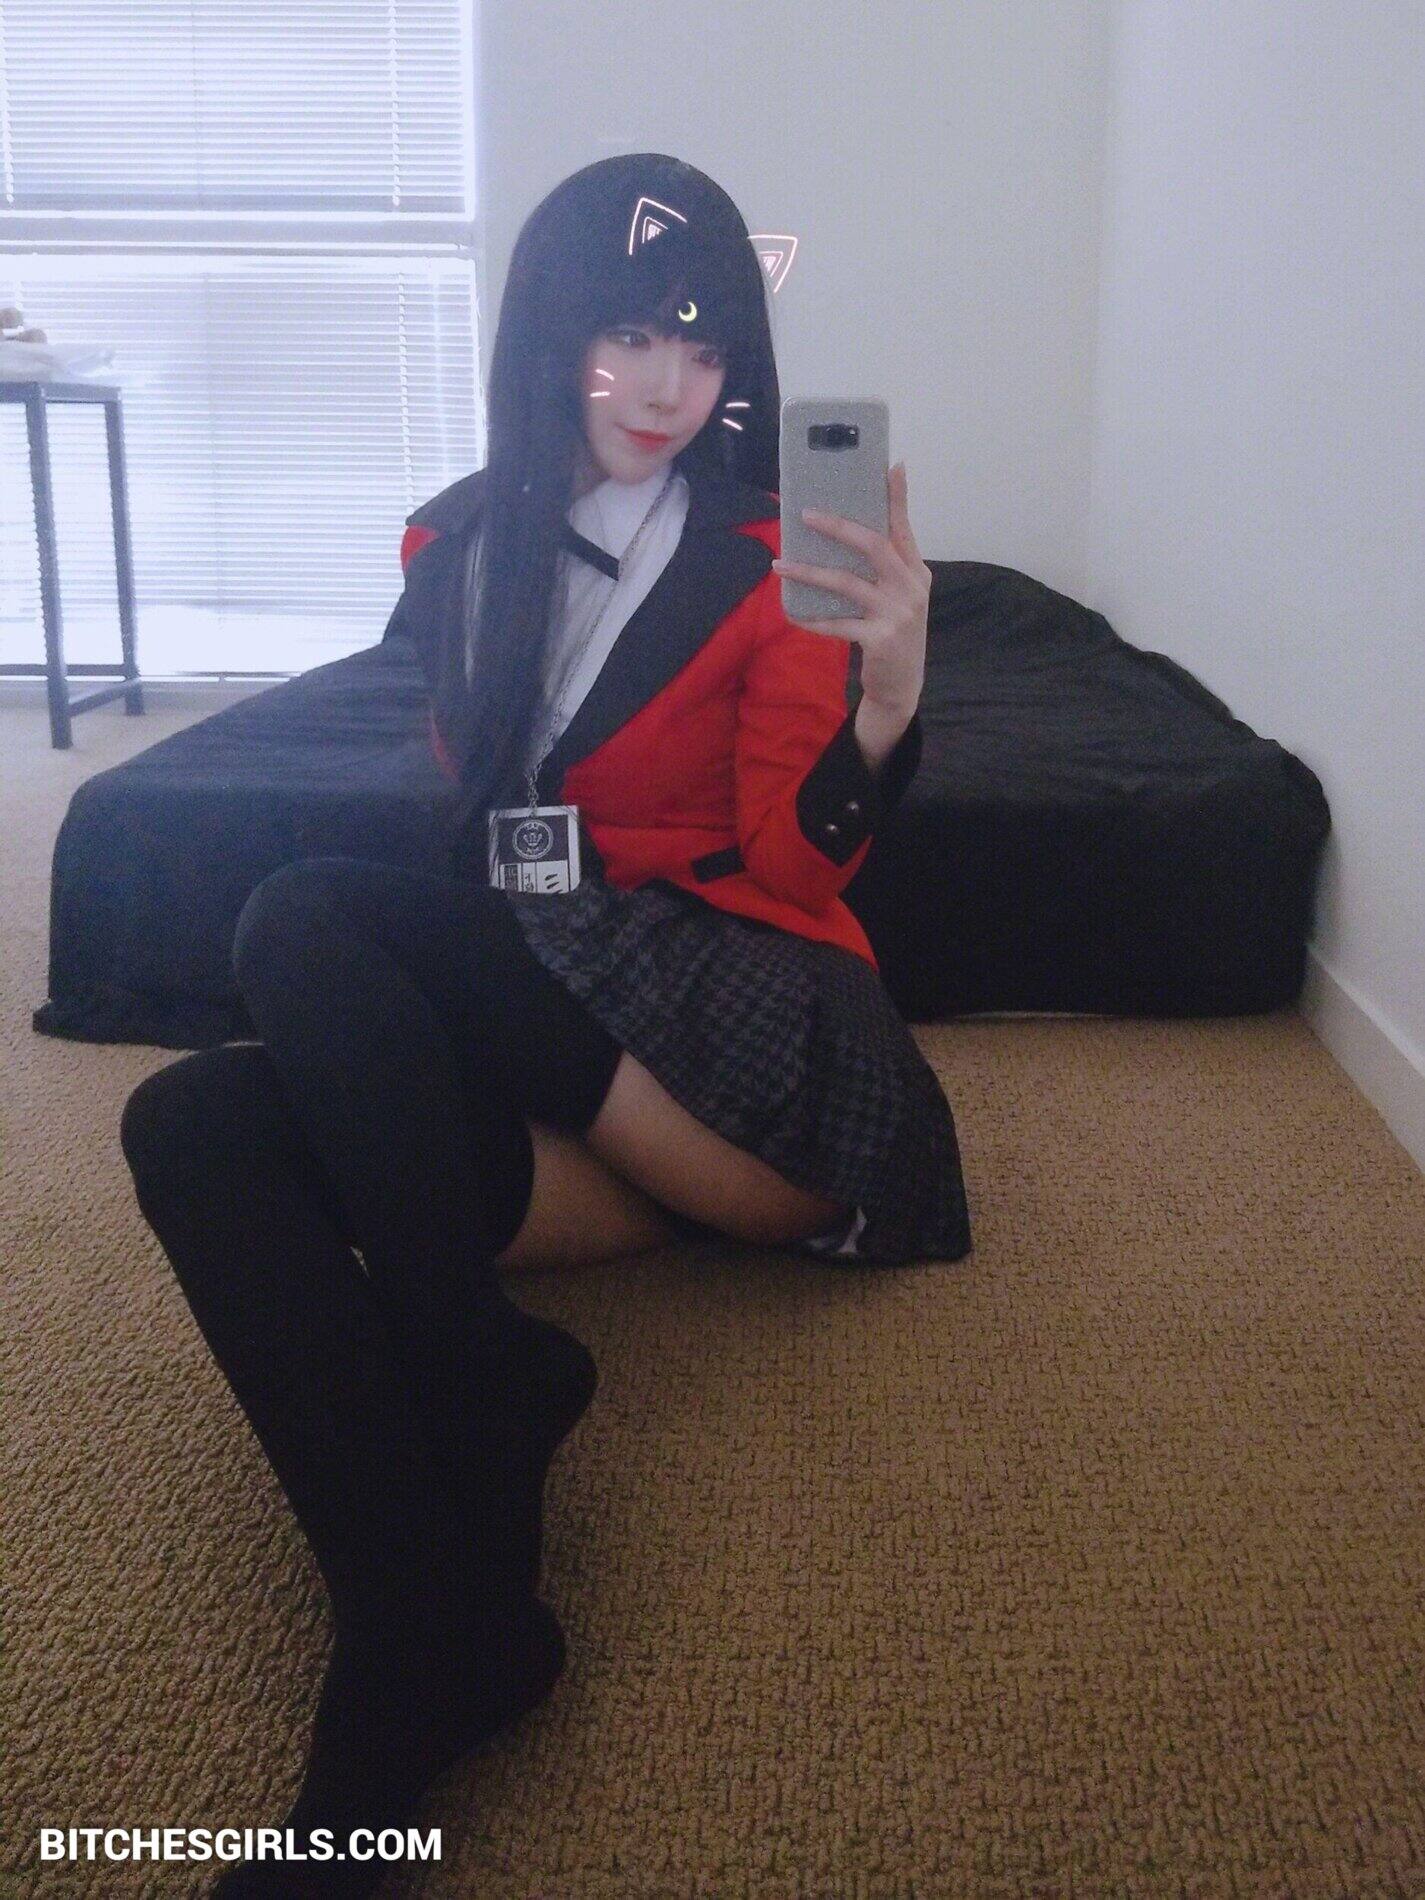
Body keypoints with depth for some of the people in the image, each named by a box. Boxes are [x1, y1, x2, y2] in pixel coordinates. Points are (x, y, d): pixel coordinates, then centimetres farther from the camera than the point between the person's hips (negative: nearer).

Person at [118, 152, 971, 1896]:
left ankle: (476, 1378, -19)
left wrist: (887, 697, -26)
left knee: (305, 923, -25)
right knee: (193, 1124, -24)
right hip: (505, 1025, 5)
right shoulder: (458, 544, 12)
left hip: (729, 1020, -5)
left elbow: (794, 865, -8)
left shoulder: (772, 561, 0)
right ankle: (438, 1626, -33)